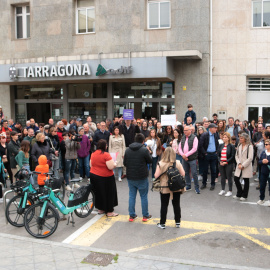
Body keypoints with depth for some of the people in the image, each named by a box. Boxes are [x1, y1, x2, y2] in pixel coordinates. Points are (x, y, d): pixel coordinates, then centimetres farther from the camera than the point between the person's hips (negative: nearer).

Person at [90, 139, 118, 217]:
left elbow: (91, 165, 13)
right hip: (105, 178, -7)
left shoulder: (93, 154, 3)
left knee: (99, 193, 18)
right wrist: (114, 164, -2)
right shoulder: (106, 155, -19)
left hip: (93, 175, 7)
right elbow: (111, 167, -22)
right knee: (109, 194, 6)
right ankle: (109, 211, 12)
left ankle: (100, 209, 29)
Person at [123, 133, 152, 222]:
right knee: (144, 196, 9)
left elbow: (124, 163, 5)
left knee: (132, 196, 12)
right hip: (142, 178, -4)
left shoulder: (127, 150, 0)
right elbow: (150, 161, -3)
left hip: (130, 177, 4)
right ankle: (145, 216, 17)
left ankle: (132, 216, 17)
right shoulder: (144, 150, -14)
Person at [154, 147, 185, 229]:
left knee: (164, 205, 9)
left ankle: (162, 223, 15)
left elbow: (156, 176, -12)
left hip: (165, 188, -2)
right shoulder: (178, 163, -7)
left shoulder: (160, 164, -12)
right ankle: (177, 222, 23)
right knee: (176, 205, 14)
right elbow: (183, 174, -3)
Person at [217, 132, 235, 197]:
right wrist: (220, 161, -7)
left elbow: (232, 156, -9)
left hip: (228, 164, -5)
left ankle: (230, 191, 12)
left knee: (229, 177, 1)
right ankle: (222, 190, 24)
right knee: (222, 177, 12)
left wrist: (226, 162, -15)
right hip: (221, 164, 5)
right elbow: (218, 154, 9)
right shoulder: (220, 146, 9)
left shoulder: (231, 146, -6)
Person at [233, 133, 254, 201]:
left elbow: (250, 158, -13)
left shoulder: (249, 146, -9)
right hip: (239, 167, 5)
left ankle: (244, 196, 19)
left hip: (246, 167, -5)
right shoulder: (239, 146, 9)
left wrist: (243, 165, -15)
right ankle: (239, 194, 18)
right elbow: (236, 156, 9)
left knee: (246, 181, 6)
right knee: (236, 179, 2)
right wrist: (239, 164, -6)